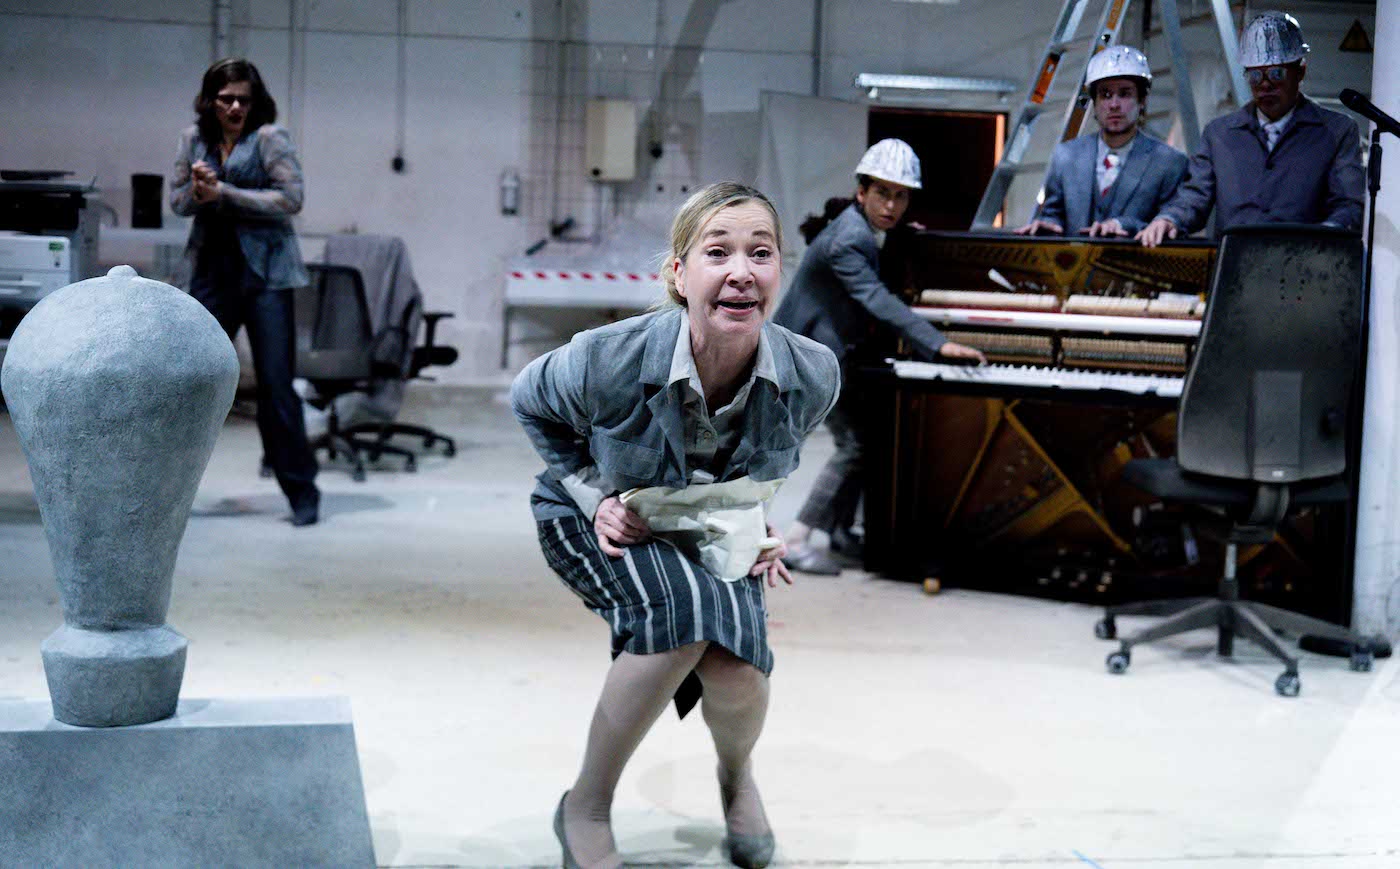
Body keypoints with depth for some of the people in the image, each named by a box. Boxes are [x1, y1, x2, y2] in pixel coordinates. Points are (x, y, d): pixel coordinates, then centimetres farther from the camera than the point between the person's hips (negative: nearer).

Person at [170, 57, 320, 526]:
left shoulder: (270, 138, -6)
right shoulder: (194, 139, 9)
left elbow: (290, 198, -15)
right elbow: (177, 200, 10)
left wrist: (222, 193, -17)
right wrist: (197, 192, -13)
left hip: (264, 273, -4)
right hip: (212, 271, 4)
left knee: (275, 385, -3)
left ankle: (302, 492, 6)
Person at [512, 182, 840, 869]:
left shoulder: (812, 376, -21)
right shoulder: (610, 360, -30)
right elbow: (529, 403, -6)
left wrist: (758, 524, -6)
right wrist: (593, 496, -14)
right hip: (593, 523, -3)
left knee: (737, 673, -26)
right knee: (685, 608, -34)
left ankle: (736, 773, 15)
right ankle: (586, 807, -13)